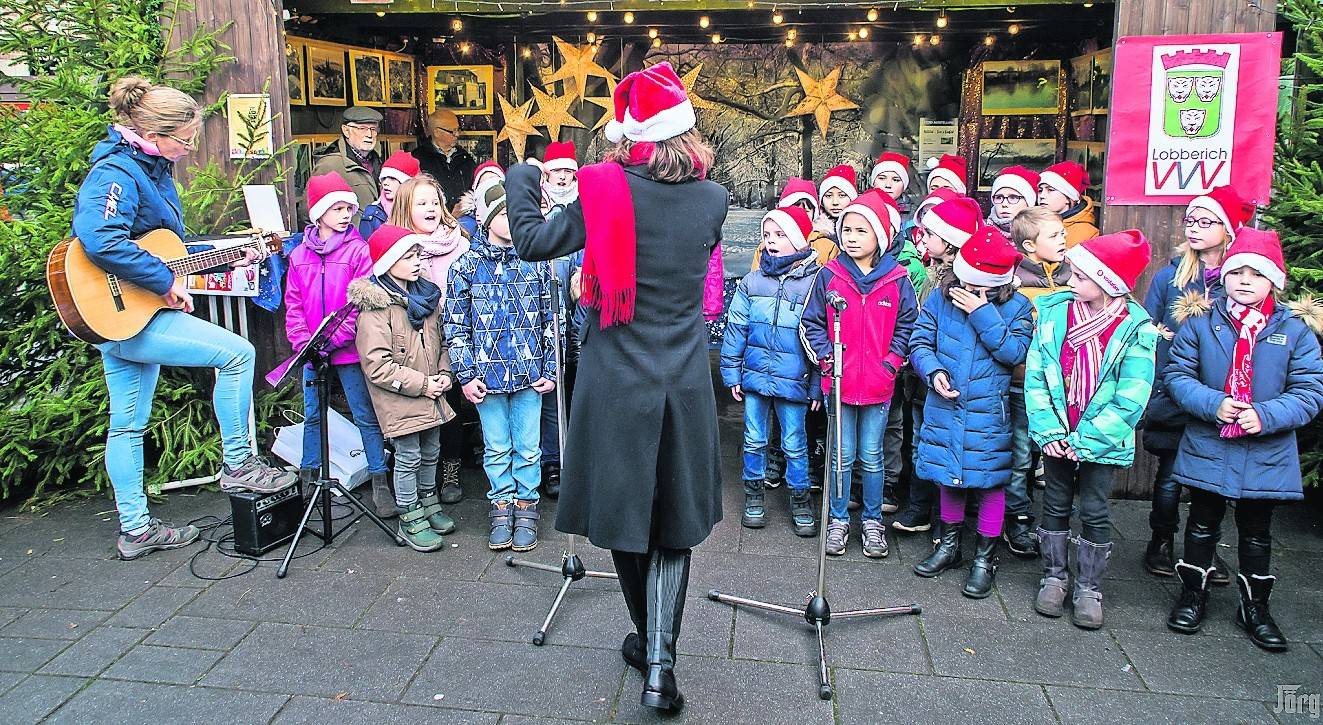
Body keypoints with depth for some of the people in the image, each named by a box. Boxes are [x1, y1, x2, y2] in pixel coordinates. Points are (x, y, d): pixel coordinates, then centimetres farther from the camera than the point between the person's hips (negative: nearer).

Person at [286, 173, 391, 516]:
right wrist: (303, 342, -7)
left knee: (366, 416, 2)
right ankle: (308, 478, 31)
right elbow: (293, 304, 7)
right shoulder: (299, 253, 7)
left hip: (349, 351, -4)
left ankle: (379, 482, 10)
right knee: (312, 416, 16)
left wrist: (333, 340, -17)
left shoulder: (358, 250, -6)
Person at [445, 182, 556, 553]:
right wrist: (466, 374, -3)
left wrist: (550, 369, 1)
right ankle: (502, 504, 26)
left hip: (529, 373, 1)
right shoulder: (465, 265, -1)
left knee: (528, 446, 8)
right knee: (496, 448, 10)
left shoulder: (536, 262, 1)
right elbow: (455, 325, 1)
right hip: (487, 374, 0)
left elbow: (551, 318, 6)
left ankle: (526, 505, 23)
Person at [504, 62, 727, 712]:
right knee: (673, 526, 12)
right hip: (684, 385, 2)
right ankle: (659, 663, 6)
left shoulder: (607, 192, -12)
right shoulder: (712, 199, -2)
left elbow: (532, 241, 0)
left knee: (622, 516, 15)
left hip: (615, 385, -2)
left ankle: (647, 641, 31)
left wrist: (520, 181, 19)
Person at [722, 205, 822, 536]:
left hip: (793, 380, -3)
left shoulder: (814, 283, -6)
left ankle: (800, 499, 25)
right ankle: (754, 494, 29)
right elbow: (735, 329, 6)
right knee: (754, 439, 13)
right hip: (754, 375, 3)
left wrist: (818, 384, -4)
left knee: (795, 444, 8)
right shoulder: (752, 282, 1)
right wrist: (732, 372, 4)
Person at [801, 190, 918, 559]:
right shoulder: (829, 275, -2)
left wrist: (891, 362, -5)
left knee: (872, 456, 11)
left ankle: (872, 521, 26)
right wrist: (826, 356, -8)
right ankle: (838, 519, 23)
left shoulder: (897, 279, -2)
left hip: (878, 384, 0)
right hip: (838, 382, 0)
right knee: (842, 455, 9)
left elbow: (908, 324, 5)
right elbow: (811, 323, 4)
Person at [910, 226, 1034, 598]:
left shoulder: (1016, 306, -4)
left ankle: (985, 559, 19)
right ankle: (949, 544, 34)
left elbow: (1015, 352, -16)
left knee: (990, 481, 4)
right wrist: (934, 371, -18)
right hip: (945, 405, 2)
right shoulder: (941, 298, 0)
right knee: (949, 475, 15)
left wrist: (983, 313, -20)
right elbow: (920, 341, 1)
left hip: (988, 413, -2)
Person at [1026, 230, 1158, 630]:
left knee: (1095, 513, 7)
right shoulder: (1055, 312, -6)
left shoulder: (1136, 331, -14)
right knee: (1056, 505, 14)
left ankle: (1088, 588, 24)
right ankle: (1054, 576, 30)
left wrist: (1084, 440, -19)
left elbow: (1129, 401, -16)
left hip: (1102, 442, -2)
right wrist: (1048, 430, -14)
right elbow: (1035, 375, -6)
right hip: (1058, 437, 3)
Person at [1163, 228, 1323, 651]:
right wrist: (1211, 404, -21)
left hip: (1266, 454, 1)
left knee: (1257, 532, 16)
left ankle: (1255, 608, 32)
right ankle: (1193, 594, 32)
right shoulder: (1201, 323, -5)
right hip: (1207, 448, 0)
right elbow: (1177, 375, -5)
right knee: (1203, 524, 15)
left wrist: (1266, 416, -21)